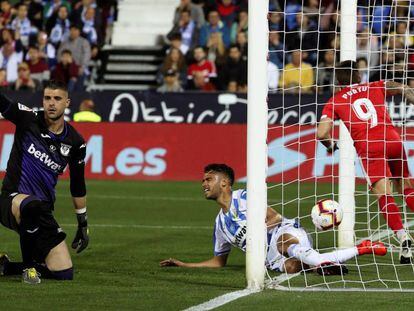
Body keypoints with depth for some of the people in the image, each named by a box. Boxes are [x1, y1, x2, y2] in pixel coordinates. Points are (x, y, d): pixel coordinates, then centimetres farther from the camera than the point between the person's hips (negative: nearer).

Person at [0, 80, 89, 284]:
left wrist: (83, 224, 19)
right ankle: (28, 265, -20)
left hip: (41, 213, 4)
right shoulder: (28, 120, -4)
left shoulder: (75, 142, 5)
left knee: (64, 274, -4)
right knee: (33, 205, -43)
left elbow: (78, 185, 16)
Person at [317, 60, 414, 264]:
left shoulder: (334, 102, 16)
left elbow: (321, 133, 5)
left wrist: (331, 145, 24)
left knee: (383, 193, -9)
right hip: (393, 141, 3)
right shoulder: (376, 87, 22)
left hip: (368, 147, -3)